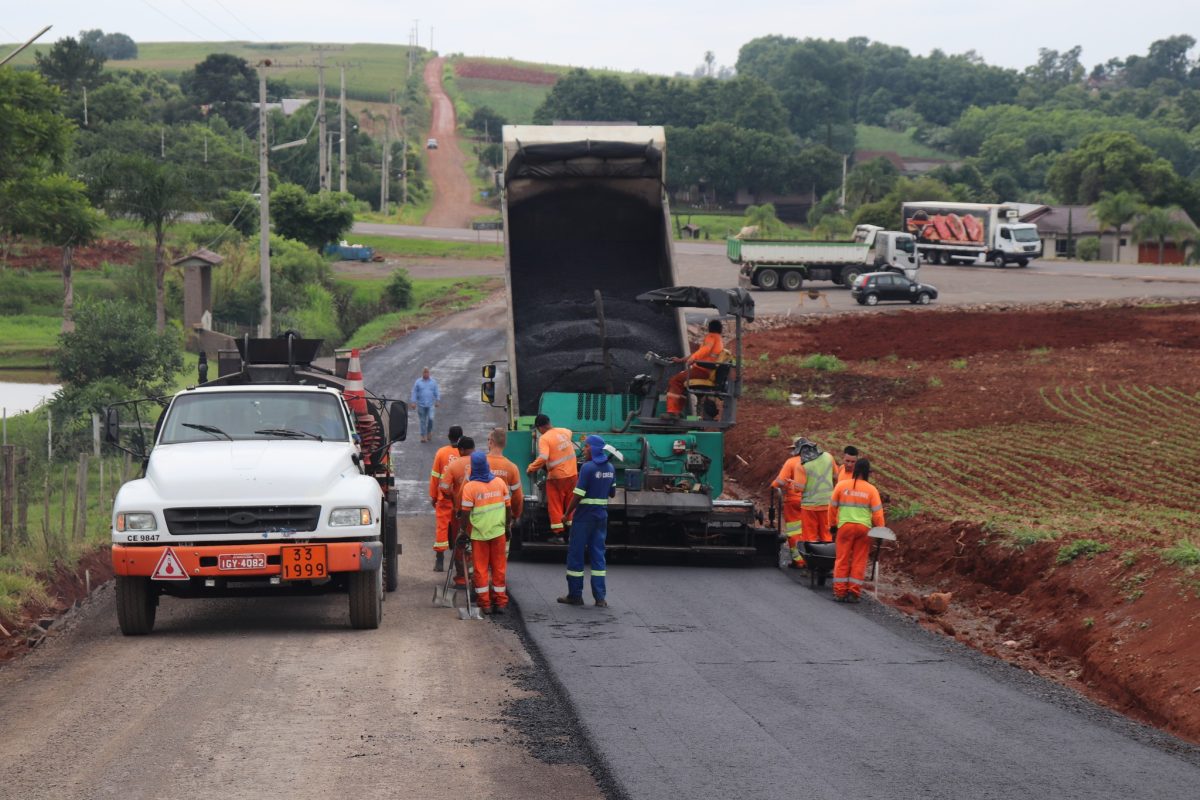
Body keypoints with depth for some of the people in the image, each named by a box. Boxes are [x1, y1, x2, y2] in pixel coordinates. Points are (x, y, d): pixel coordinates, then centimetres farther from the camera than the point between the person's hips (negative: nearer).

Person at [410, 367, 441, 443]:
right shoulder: (418, 382, 3)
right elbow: (414, 393, 4)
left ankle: (429, 432, 11)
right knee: (422, 421, 1)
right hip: (421, 404, 0)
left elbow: (437, 392, 11)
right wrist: (413, 402, -4)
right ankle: (423, 436, 9)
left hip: (431, 404, 0)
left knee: (430, 418, -13)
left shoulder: (433, 382, 7)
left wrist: (438, 401, 2)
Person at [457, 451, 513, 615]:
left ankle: (484, 603, 6)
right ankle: (500, 602, 14)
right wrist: (508, 527, 16)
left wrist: (463, 532, -2)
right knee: (499, 567, 11)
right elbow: (508, 507, 5)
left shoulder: (470, 487, -12)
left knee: (481, 568, 6)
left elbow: (465, 513, -12)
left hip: (479, 534, -3)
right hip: (498, 532, 3)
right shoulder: (500, 482, 0)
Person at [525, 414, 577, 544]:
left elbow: (543, 458, -28)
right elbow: (570, 433, 31)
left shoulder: (544, 438, -15)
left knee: (555, 505, 6)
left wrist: (531, 468, -14)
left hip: (556, 476, -6)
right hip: (572, 474, 6)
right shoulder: (564, 431, 5)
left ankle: (558, 533, 6)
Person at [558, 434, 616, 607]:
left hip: (585, 515, -6)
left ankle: (575, 595, 7)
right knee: (598, 554, 9)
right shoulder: (610, 468, 6)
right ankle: (600, 597, 5)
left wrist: (567, 513, -8)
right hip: (602, 514, 7)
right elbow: (612, 493, 15)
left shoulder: (588, 468, -16)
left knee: (576, 554, 3)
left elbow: (578, 494, -17)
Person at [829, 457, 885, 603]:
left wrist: (833, 524, 20)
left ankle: (840, 592, 6)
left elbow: (833, 507, 7)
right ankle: (854, 593, 6)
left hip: (845, 526, 0)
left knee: (842, 560, 8)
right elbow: (877, 512, -2)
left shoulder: (841, 486, 0)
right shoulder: (871, 490, -3)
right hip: (864, 527, 0)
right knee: (859, 561, 7)